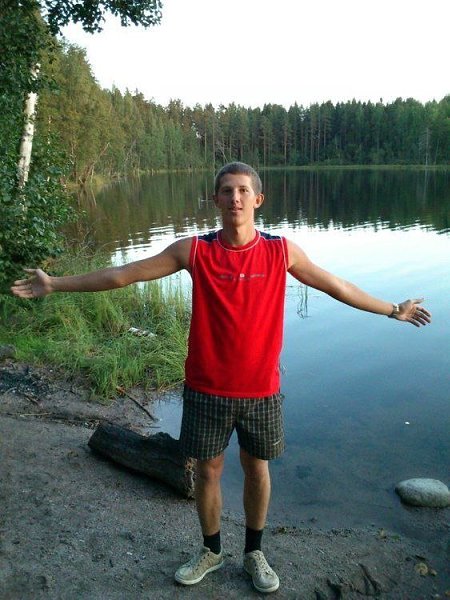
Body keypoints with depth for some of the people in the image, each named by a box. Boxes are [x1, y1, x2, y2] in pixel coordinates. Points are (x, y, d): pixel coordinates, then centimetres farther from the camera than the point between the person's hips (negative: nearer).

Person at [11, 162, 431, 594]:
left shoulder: (282, 251, -6)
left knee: (257, 469, 17)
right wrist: (55, 285, -2)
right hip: (207, 390, 0)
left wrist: (393, 310, 12)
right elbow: (122, 274, -3)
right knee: (207, 471, 15)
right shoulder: (194, 250, -8)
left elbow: (336, 286, 6)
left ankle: (253, 553, 42)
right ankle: (211, 551, 42)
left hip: (261, 390, 1)